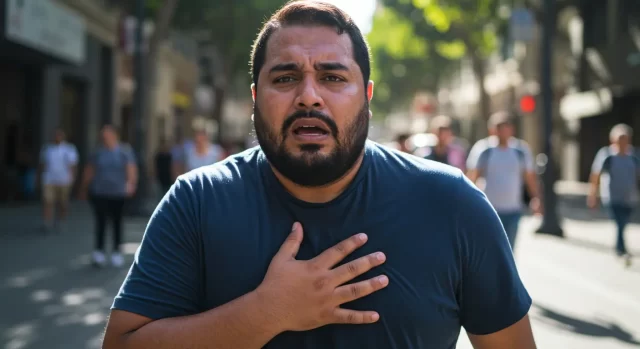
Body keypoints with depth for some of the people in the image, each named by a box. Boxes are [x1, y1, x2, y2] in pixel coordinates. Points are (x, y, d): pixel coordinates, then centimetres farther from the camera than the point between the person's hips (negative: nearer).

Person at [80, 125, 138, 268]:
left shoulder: (124, 151, 1)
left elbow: (131, 169, -8)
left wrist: (131, 183, -25)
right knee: (101, 221, -6)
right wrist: (84, 189, 14)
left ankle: (116, 251, 19)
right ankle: (99, 251, -4)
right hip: (99, 193, 1)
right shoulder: (98, 152, 6)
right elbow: (89, 171, 12)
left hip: (118, 193, -1)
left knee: (117, 222, 8)